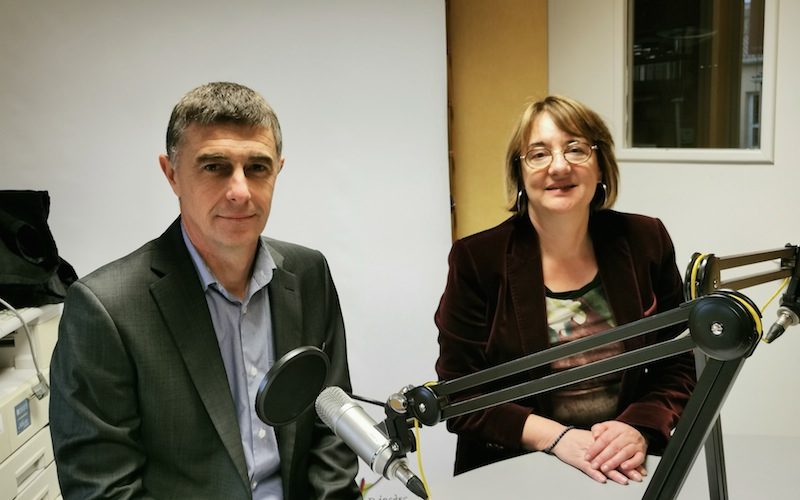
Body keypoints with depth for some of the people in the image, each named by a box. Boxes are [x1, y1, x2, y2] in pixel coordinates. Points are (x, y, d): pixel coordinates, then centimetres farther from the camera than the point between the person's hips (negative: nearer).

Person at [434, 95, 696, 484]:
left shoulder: (645, 242, 0)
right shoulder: (477, 259, -8)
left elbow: (678, 367, 5)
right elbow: (459, 396, -7)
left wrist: (639, 430, -12)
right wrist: (557, 437, -17)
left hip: (627, 470, 1)